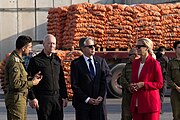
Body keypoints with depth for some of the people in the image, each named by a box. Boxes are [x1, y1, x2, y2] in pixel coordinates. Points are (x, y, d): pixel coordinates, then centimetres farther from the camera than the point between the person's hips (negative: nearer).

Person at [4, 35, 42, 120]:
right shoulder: (14, 61, -17)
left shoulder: (18, 60, 17)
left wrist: (32, 78, 10)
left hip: (21, 99, 11)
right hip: (16, 99, -11)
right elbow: (15, 84, -24)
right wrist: (32, 83, -13)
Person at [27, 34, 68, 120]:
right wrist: (32, 98, -12)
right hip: (43, 98, -5)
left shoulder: (57, 59, 13)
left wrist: (64, 96, 15)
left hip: (57, 97, 5)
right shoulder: (35, 60, -3)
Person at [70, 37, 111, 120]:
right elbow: (74, 85, -5)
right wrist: (86, 99, -10)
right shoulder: (76, 63, -2)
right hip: (82, 103, -2)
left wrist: (101, 96, -7)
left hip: (98, 101, 2)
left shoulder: (101, 61, 9)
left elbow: (105, 81, 5)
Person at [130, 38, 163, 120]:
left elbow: (159, 84, -6)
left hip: (150, 102, -6)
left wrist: (143, 84, -15)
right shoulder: (135, 63, 13)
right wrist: (132, 86, 1)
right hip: (137, 103, 6)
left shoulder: (154, 63, -7)